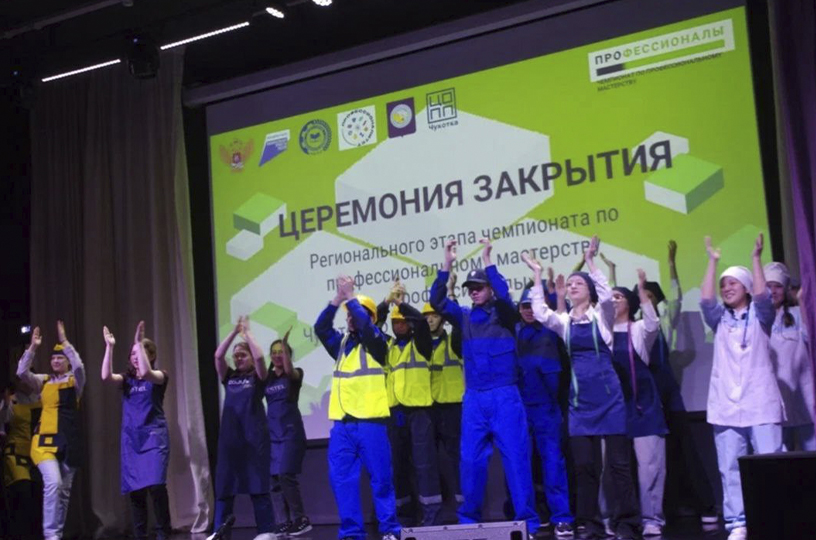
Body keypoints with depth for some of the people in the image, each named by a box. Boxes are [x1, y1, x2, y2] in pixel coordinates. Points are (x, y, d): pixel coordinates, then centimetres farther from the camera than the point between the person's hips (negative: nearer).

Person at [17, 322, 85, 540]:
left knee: (65, 490, 7)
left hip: (69, 440, 1)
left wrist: (64, 341, -21)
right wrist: (33, 347, -14)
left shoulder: (75, 381, 4)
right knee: (52, 483, -20)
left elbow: (79, 366, -17)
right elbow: (22, 372, -7)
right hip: (45, 439, -1)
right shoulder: (44, 382, 9)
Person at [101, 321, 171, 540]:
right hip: (131, 439, 4)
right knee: (135, 490, 4)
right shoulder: (127, 379, 10)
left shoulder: (159, 377, 0)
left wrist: (139, 342, -20)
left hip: (154, 437, -4)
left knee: (155, 485, -16)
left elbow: (145, 372, -23)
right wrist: (109, 346, -11)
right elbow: (106, 376, -10)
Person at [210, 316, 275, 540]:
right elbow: (218, 356, 0)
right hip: (229, 435, 4)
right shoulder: (228, 377, 13)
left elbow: (259, 356, -15)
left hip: (254, 435, -4)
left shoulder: (258, 377, 4)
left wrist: (246, 331, -5)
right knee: (224, 484, 3)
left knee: (258, 484, -2)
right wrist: (235, 331, -1)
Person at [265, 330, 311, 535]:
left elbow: (289, 370, -23)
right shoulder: (267, 377, 14)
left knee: (286, 475, -14)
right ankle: (283, 523, 5)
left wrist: (285, 342, -32)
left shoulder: (296, 374, -2)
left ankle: (300, 519, -2)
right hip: (272, 431, 5)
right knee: (275, 478, 1)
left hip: (290, 431, -5)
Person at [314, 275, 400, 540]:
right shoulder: (341, 343, 16)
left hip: (370, 422, -5)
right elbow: (321, 328, 2)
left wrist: (350, 296, -9)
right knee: (342, 478, 3)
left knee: (380, 477, -1)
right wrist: (337, 299, -7)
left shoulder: (376, 342, 2)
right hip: (341, 424, 5)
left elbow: (365, 325, -17)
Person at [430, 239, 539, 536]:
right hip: (473, 398, 4)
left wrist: (487, 260, -17)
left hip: (505, 396, -3)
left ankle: (527, 520, 2)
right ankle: (469, 520, 15)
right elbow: (437, 301, 2)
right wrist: (447, 264, -7)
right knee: (470, 460, 4)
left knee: (515, 457, -3)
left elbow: (503, 294, -18)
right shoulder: (465, 317, 11)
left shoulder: (504, 315, 3)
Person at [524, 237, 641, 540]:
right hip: (580, 400, 4)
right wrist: (537, 275, -1)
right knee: (585, 464, 5)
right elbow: (540, 313, -4)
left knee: (618, 462, -1)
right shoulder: (564, 322, 11)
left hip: (608, 396, -4)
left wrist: (590, 261, -17)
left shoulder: (601, 316, 2)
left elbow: (607, 296, -17)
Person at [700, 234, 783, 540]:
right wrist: (713, 262, -6)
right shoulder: (719, 320, 14)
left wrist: (756, 258, -15)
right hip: (726, 405, 2)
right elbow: (705, 300, -3)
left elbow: (763, 296, -10)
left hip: (761, 403, -2)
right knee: (730, 467, -1)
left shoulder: (760, 317, 9)